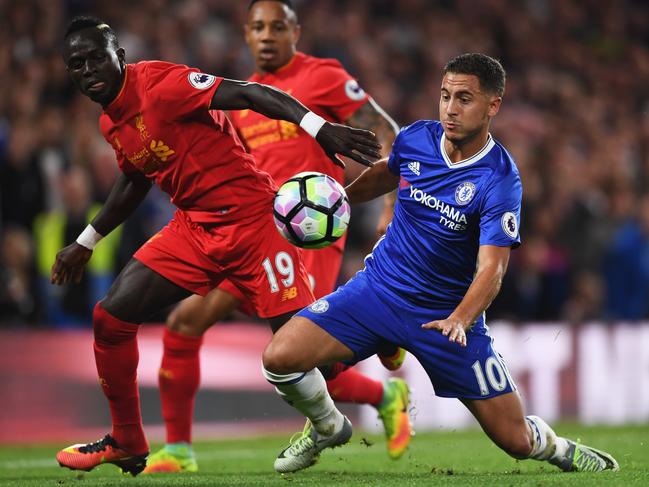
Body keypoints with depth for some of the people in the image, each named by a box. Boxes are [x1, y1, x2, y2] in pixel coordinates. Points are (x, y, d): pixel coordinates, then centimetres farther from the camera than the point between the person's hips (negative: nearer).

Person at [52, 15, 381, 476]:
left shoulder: (159, 84, -17)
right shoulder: (111, 124, 8)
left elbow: (249, 93, -24)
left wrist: (318, 127, -37)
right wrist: (85, 243, 34)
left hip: (252, 217, -8)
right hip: (193, 227, 8)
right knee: (111, 317, 1)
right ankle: (127, 445, 16)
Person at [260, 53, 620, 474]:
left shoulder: (500, 181, -19)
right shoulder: (415, 139, -5)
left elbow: (491, 267, -27)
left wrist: (459, 320, -43)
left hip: (448, 314, -3)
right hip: (379, 289, 3)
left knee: (516, 441, -5)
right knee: (281, 358, -17)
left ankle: (553, 447, 34)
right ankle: (327, 427, 16)